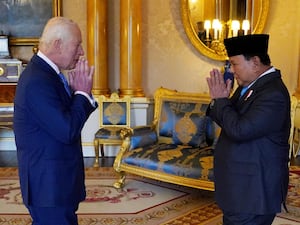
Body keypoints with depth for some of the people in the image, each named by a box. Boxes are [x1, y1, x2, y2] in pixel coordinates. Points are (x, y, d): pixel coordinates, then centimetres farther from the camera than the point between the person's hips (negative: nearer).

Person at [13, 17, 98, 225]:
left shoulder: (45, 73, 9)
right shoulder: (37, 81, -22)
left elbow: (69, 116, 12)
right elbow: (68, 131, -25)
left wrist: (82, 92, -4)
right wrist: (82, 92, -13)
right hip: (50, 185, -10)